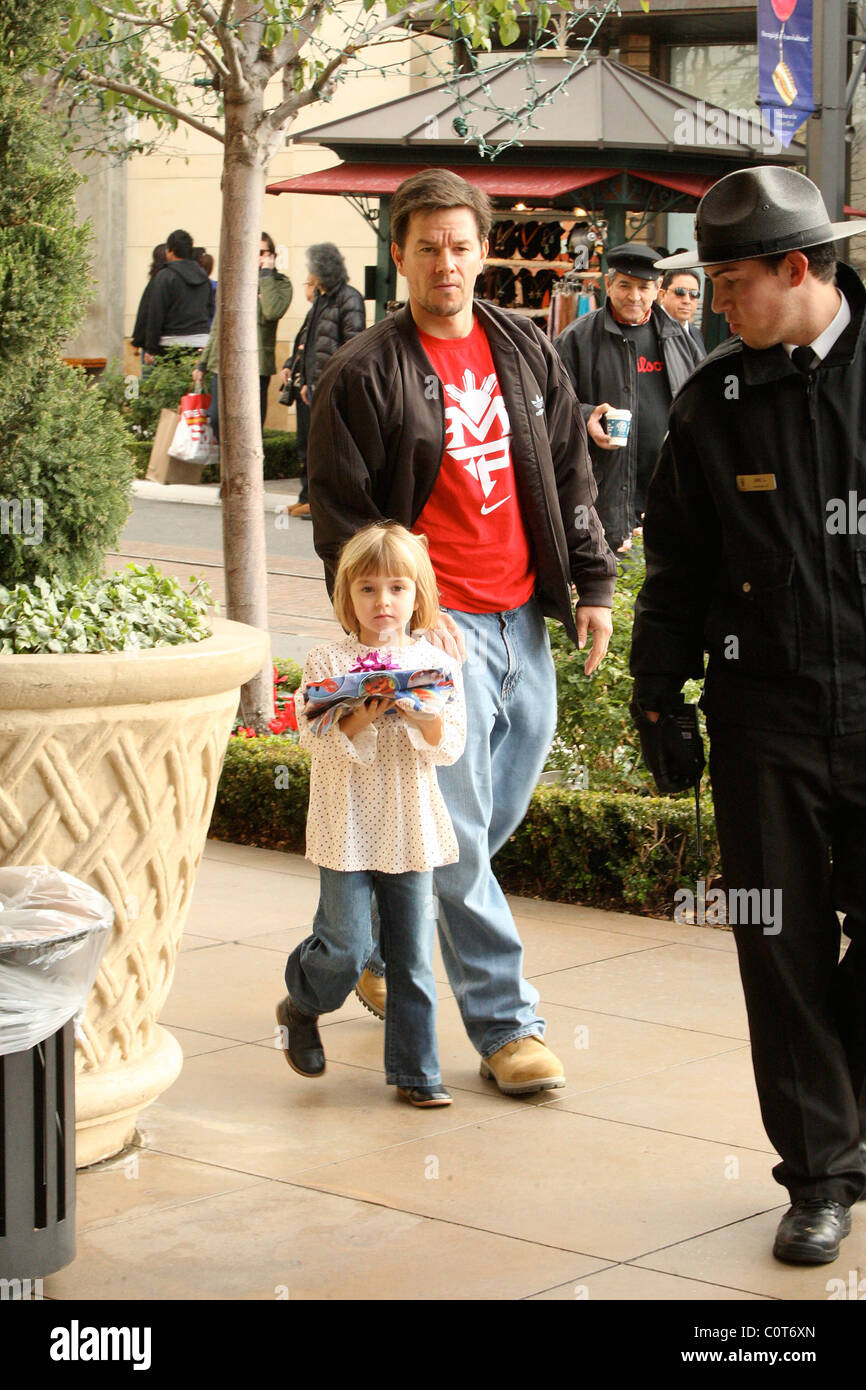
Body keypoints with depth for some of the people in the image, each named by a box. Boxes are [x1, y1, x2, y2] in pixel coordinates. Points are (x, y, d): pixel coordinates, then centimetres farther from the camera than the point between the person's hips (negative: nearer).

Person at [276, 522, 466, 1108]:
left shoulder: (437, 665, 4)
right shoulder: (328, 663, -3)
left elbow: (449, 749, -3)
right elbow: (318, 743, -10)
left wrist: (423, 715, -21)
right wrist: (362, 715, -25)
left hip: (412, 831, 2)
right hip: (348, 829, -2)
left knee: (414, 955, 5)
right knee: (347, 948, -5)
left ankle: (416, 1070, 15)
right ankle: (301, 1006, 26)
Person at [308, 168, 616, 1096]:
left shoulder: (526, 353, 10)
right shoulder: (362, 375, -5)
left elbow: (570, 475, 16)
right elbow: (340, 516, -5)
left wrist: (593, 584, 8)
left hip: (523, 618, 6)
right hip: (436, 627, -6)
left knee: (498, 813, 14)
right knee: (458, 832, -8)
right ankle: (505, 1026, -2)